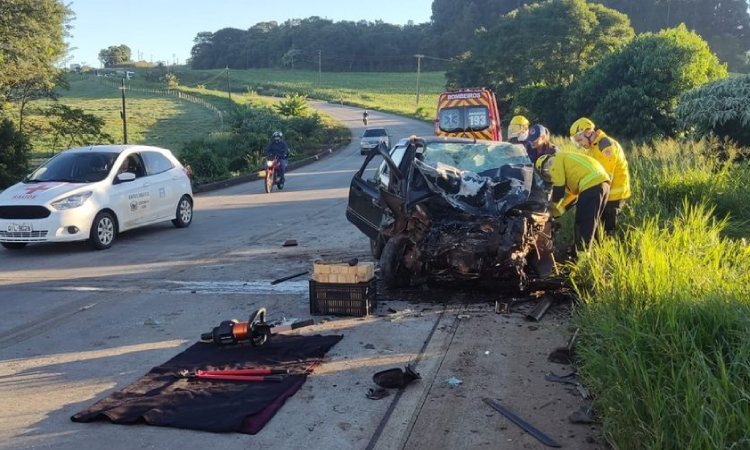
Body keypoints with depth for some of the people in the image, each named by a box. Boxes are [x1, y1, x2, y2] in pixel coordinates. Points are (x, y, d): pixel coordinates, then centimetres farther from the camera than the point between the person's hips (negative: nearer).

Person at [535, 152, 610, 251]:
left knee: (583, 226, -4)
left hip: (592, 184, -10)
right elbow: (570, 192, 31)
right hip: (603, 181, 10)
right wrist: (557, 210, 29)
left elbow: (559, 187, 1)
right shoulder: (567, 162, 34)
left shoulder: (557, 160, 8)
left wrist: (553, 205, 14)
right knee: (591, 224, 22)